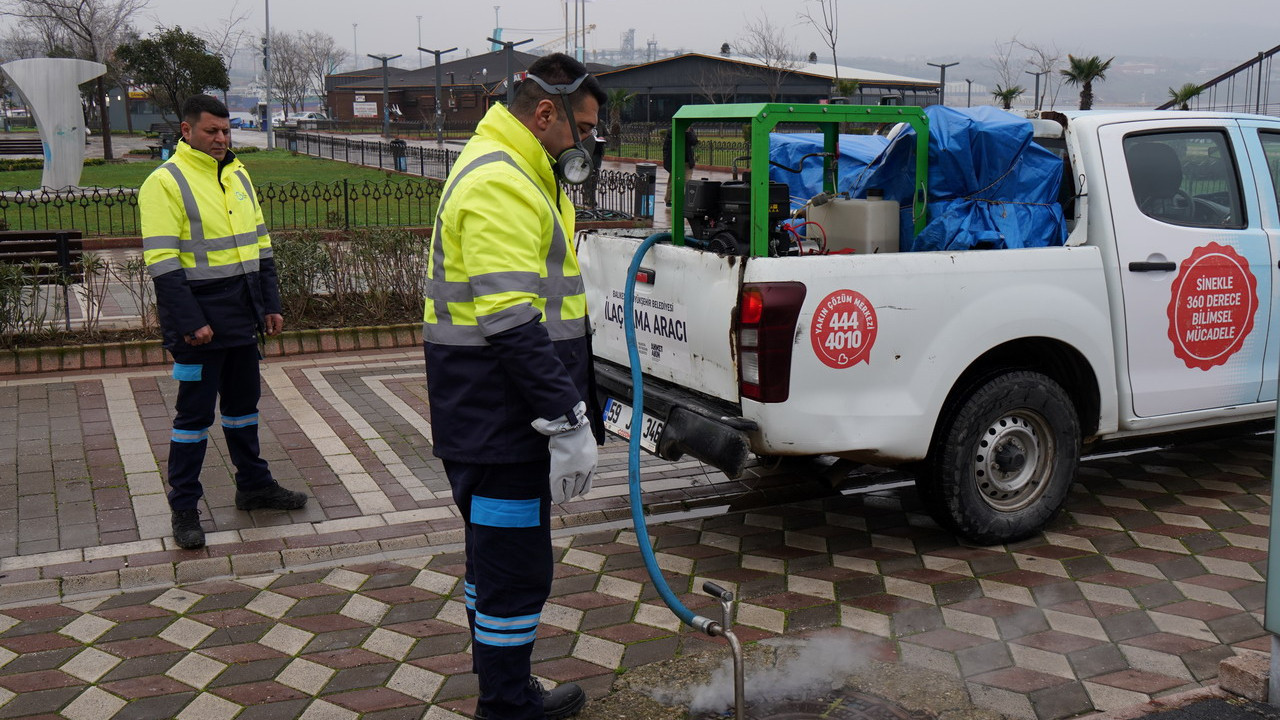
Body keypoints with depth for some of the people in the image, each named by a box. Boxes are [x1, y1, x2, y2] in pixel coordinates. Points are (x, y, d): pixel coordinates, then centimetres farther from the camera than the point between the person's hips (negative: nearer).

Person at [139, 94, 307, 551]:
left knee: (244, 402, 17)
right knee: (195, 412, 0)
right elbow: (162, 262, -16)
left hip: (242, 317, 7)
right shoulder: (165, 183, -11)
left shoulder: (238, 176, 12)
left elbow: (260, 245, 17)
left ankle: (254, 486, 32)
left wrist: (270, 305, 11)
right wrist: (190, 323, -21)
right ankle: (183, 509, 10)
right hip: (199, 321, -7)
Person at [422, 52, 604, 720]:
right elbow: (512, 322, -27)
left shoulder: (517, 175, 17)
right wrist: (568, 421, -25)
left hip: (501, 415, 11)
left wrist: (577, 403, 25)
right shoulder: (499, 183, -19)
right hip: (500, 414, -11)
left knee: (496, 553, 20)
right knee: (516, 564, -1)